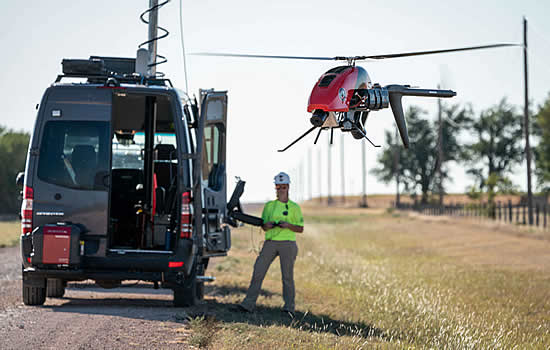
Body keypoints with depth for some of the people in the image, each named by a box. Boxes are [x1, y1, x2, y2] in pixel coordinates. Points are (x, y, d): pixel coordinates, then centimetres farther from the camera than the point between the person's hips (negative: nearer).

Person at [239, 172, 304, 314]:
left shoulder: (294, 207, 6)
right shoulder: (269, 205, 14)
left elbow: (300, 229, 6)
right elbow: (263, 226, 16)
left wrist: (288, 225, -12)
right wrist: (267, 226, -8)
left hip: (287, 243, -2)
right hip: (270, 242, 2)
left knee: (287, 276, -4)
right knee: (258, 272, -6)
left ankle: (289, 307, 3)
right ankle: (248, 304, -5)